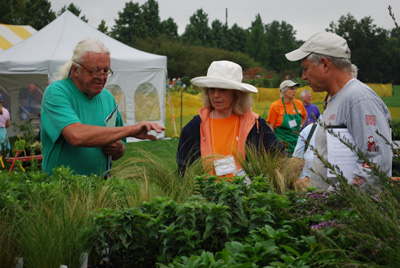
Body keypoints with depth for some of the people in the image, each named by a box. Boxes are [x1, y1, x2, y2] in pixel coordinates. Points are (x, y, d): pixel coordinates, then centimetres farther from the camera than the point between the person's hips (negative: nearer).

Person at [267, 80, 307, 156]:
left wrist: (300, 126, 14)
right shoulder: (275, 106, -6)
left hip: (296, 140, 5)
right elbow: (271, 127, -5)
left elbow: (304, 116, 29)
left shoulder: (299, 104, 7)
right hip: (282, 142, -4)